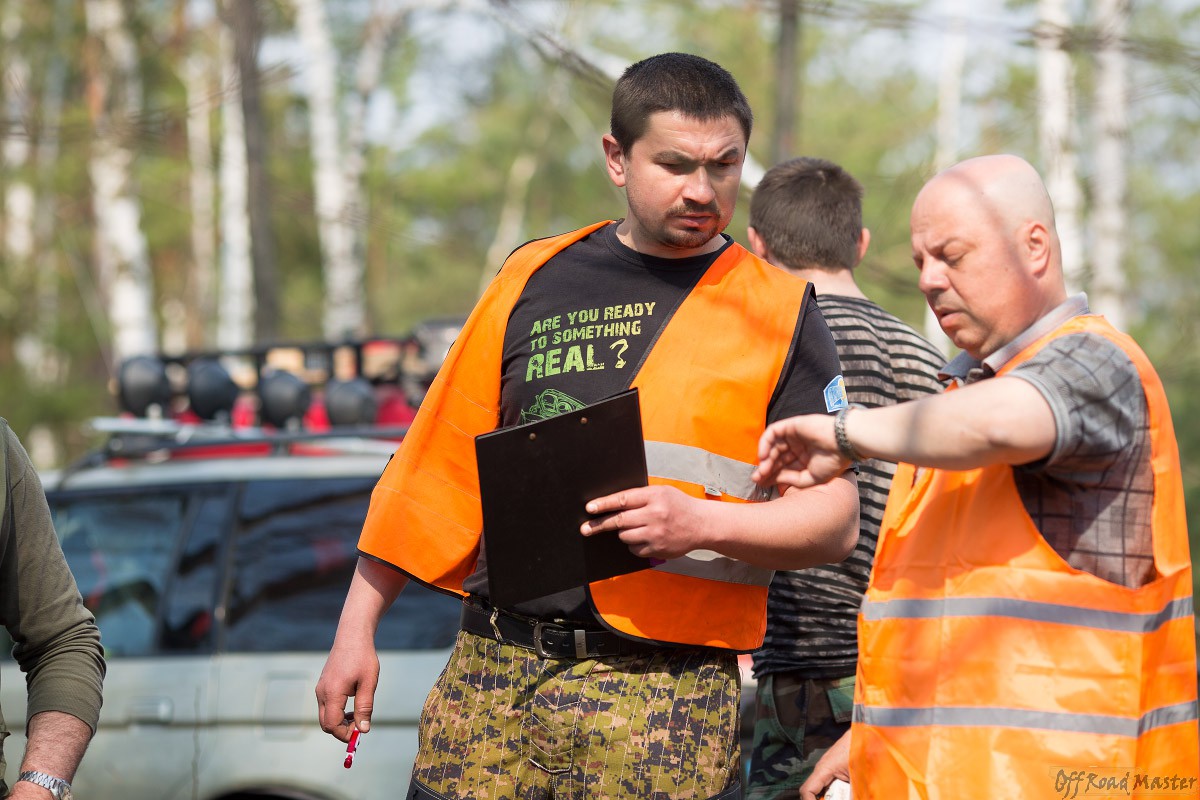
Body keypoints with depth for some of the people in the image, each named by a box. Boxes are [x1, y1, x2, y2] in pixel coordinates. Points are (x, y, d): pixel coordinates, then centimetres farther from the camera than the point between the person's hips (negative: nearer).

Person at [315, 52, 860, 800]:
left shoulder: (779, 310, 5)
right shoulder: (534, 280, 12)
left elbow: (836, 521, 2)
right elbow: (440, 466, 15)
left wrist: (702, 523, -15)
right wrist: (357, 629, 13)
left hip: (664, 702, -2)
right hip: (490, 678, 2)